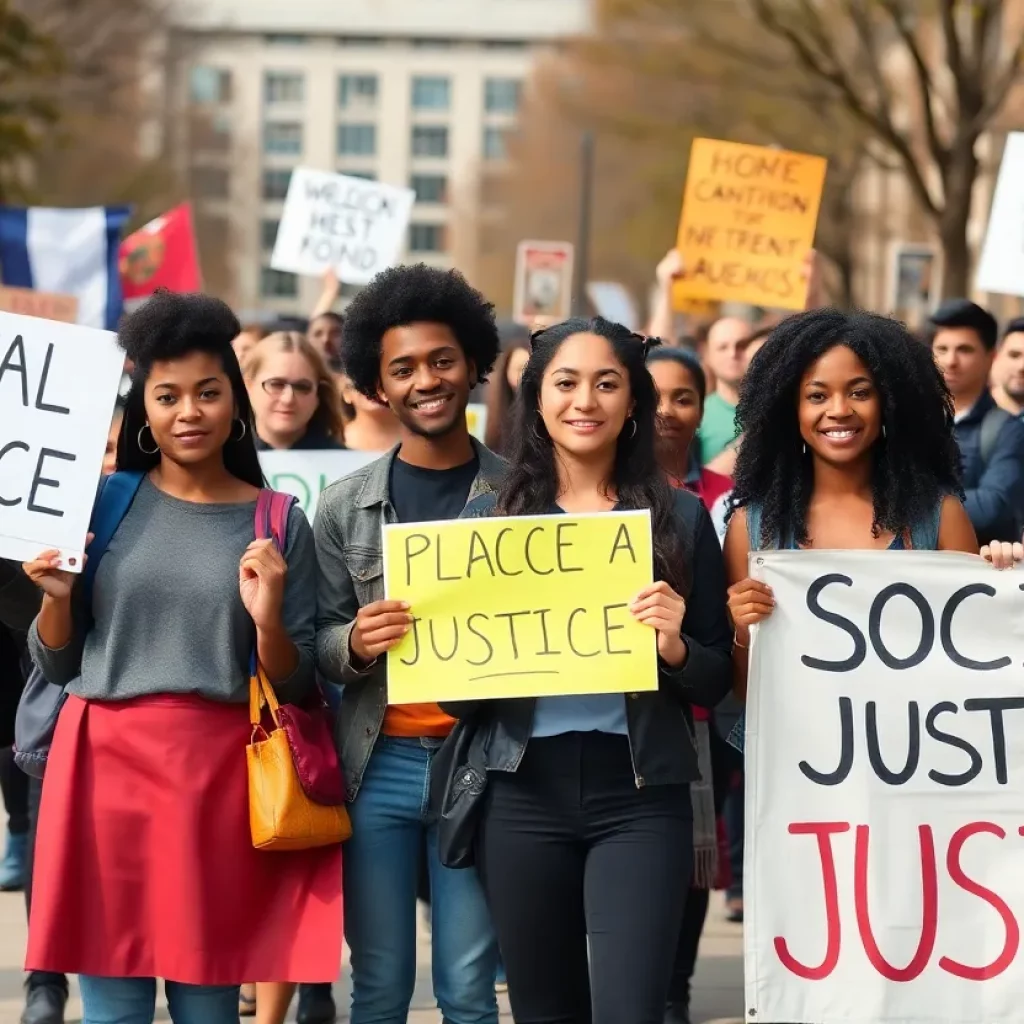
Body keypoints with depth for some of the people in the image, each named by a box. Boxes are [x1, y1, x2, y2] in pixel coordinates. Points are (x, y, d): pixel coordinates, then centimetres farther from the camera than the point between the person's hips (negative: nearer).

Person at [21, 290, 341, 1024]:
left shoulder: (280, 524, 3)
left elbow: (295, 688, 4)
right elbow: (57, 666, 11)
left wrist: (268, 619, -14)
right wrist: (57, 598, -8)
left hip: (219, 777, 0)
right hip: (109, 767, 0)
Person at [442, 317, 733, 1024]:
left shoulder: (679, 517, 3)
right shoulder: (491, 517, 6)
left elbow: (718, 680, 6)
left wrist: (675, 647, -14)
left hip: (640, 795, -2)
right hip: (524, 793, 2)